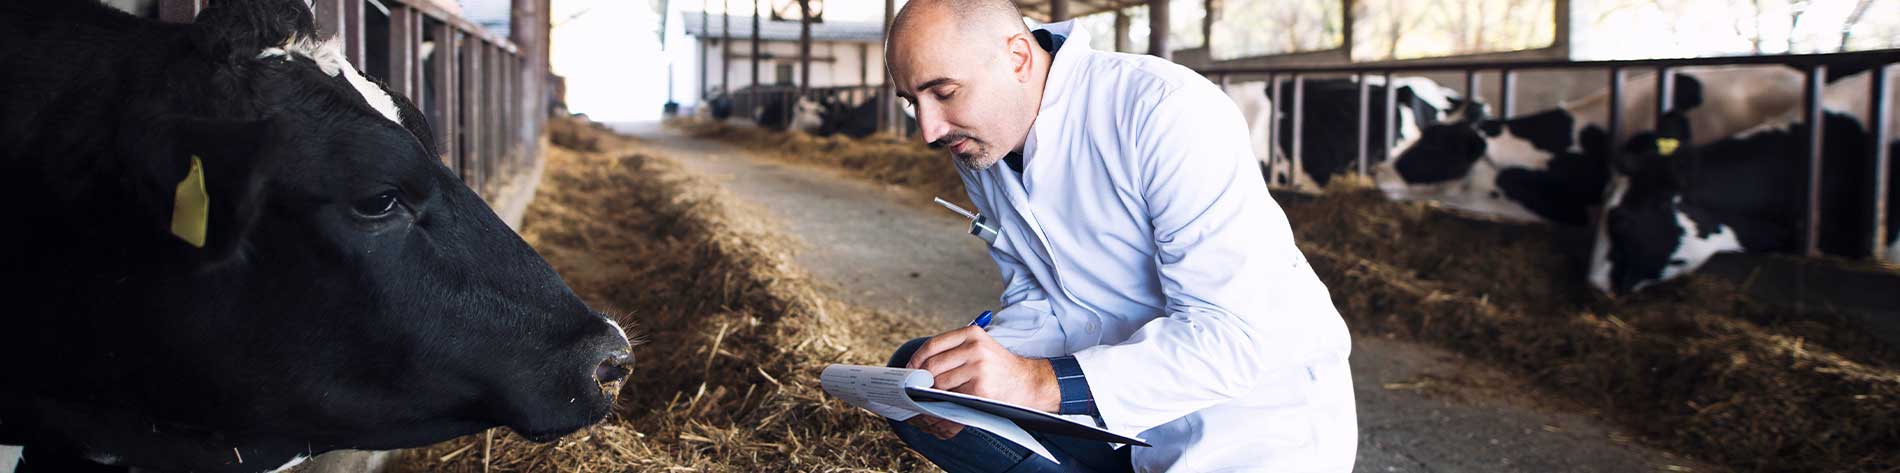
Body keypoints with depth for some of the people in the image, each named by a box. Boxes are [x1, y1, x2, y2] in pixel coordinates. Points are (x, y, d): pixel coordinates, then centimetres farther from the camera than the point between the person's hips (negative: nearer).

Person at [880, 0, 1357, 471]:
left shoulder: (1169, 111, -24)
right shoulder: (978, 146, 0)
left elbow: (1242, 332, -29)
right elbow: (1036, 302, 7)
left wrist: (1044, 383, -37)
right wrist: (972, 380, -15)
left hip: (1258, 406, -7)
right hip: (1120, 403, 7)